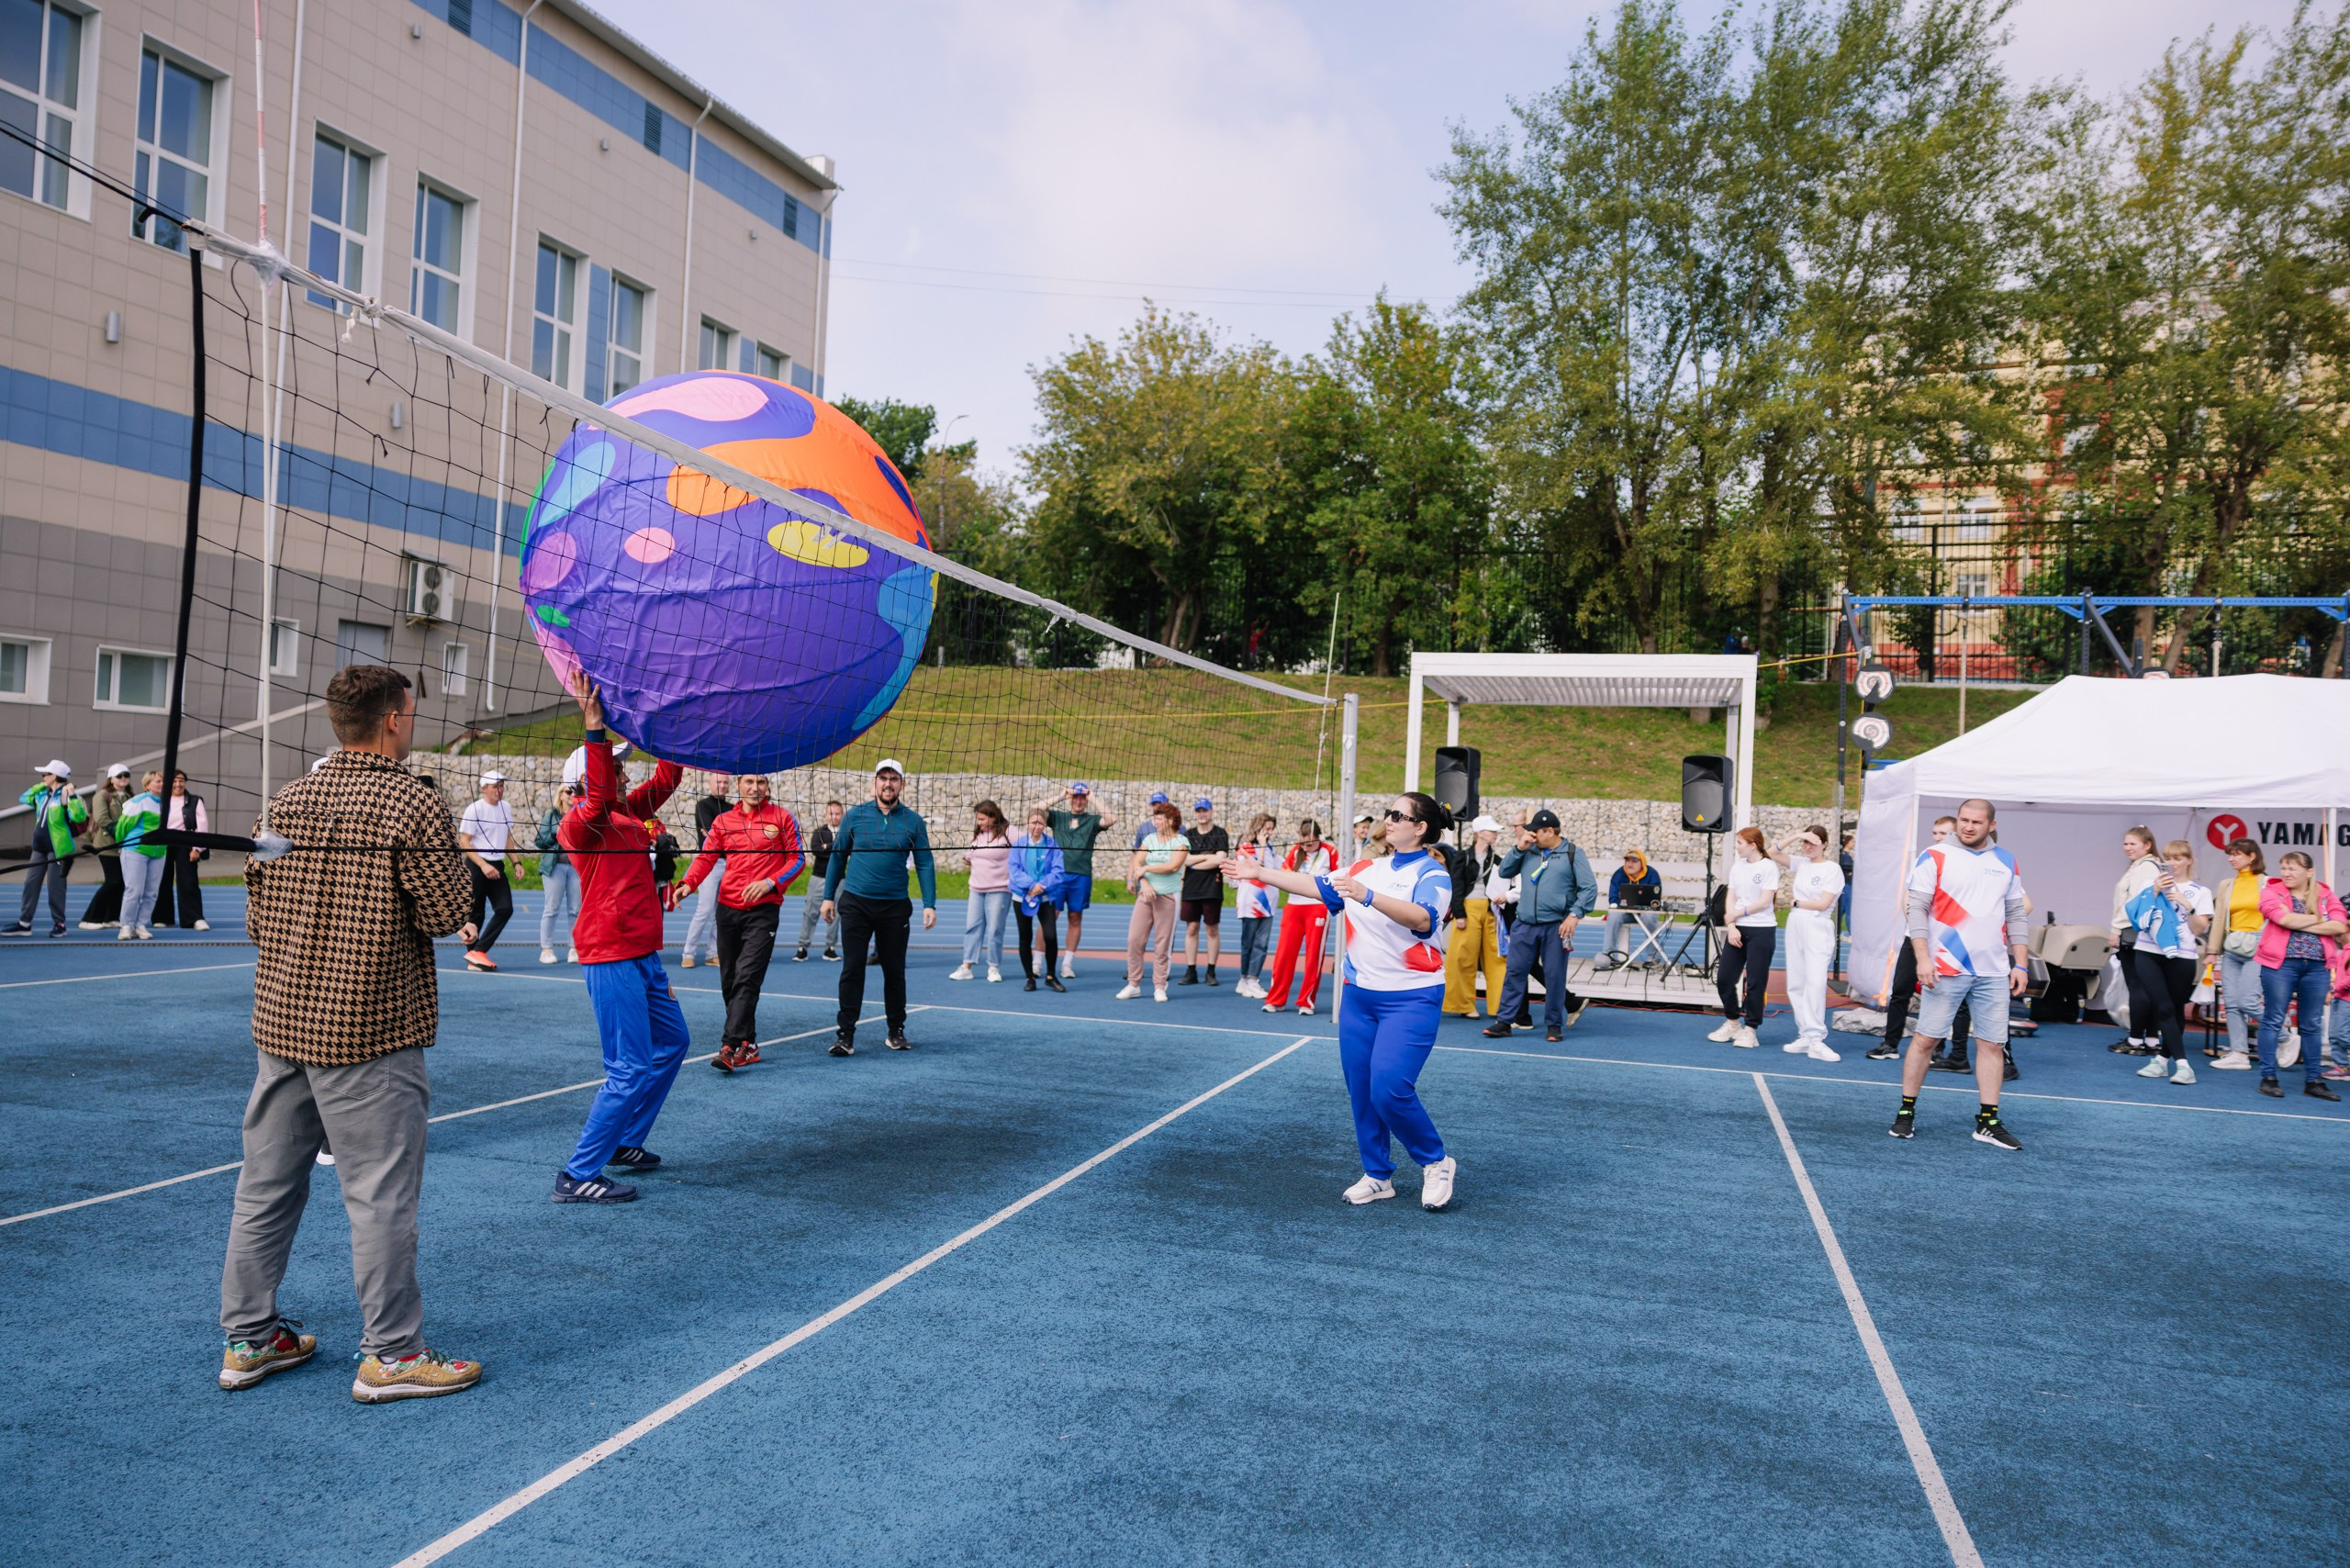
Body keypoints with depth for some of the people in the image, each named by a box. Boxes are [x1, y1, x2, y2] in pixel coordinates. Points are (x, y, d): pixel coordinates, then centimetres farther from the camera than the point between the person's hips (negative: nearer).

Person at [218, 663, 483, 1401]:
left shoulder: (289, 800, 6)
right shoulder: (413, 802, -13)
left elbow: (256, 917, 12)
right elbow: (447, 915, -13)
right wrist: (451, 866, 5)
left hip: (279, 1021, 7)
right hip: (370, 1033, -7)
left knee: (266, 1183, 15)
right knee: (381, 1194, 2)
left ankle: (248, 1338, 27)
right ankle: (390, 1354, 10)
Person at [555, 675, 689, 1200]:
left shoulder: (629, 812, 11)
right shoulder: (581, 822, -13)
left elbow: (666, 777, 21)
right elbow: (599, 795, -34)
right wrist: (593, 725, -42)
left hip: (643, 955, 10)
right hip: (612, 958, -10)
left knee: (671, 1043, 21)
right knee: (633, 1069, -9)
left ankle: (624, 1140, 32)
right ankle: (579, 1175, -2)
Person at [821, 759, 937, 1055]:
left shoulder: (913, 821, 1)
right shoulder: (855, 816, 2)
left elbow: (925, 864, 2)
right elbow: (838, 856, 9)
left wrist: (929, 904, -5)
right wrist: (828, 896, 6)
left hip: (895, 906, 0)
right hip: (855, 903, 0)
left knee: (894, 971, 9)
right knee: (852, 969, -3)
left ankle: (896, 1031, 23)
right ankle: (846, 1034, 2)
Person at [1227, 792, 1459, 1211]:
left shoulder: (1432, 874, -10)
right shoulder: (1366, 868, 11)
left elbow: (1422, 918, -28)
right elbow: (1317, 886, 13)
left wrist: (1367, 896, -41)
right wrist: (1260, 873, 9)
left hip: (1411, 999, -7)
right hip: (1360, 994, 7)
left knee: (1389, 1088, -16)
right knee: (1360, 1090, 8)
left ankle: (1437, 1163, 7)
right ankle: (1377, 1176, 23)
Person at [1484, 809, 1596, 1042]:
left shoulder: (1573, 853, 0)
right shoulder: (1529, 851, 12)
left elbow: (1589, 888, -4)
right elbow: (1504, 871, 12)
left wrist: (1575, 914, -15)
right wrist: (1519, 849, 0)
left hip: (1556, 926, -4)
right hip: (1525, 925, 4)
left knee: (1554, 975, 2)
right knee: (1515, 972, 4)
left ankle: (1554, 1025, 15)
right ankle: (1504, 1021, 10)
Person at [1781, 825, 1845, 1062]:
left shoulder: (1832, 869, -5)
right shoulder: (1802, 864, 12)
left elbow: (1823, 904, -11)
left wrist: (1795, 902, 1)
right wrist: (1794, 837, 3)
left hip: (1818, 929, -7)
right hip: (1795, 926, 7)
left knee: (1815, 983, -16)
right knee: (1796, 985, 5)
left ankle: (1815, 1040, -18)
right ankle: (1805, 1036, 10)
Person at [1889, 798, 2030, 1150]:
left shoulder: (2006, 862, 12)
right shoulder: (1935, 858, -2)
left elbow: (2016, 915, 16)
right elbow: (1917, 909, -6)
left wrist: (2021, 964, 10)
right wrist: (1923, 958, -14)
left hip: (1994, 973, 4)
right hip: (1945, 969, -4)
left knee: (1992, 1044, 3)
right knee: (1925, 1038, -1)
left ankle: (1988, 1123, 11)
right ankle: (1906, 1112, 9)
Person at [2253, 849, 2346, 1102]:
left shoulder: (2325, 894, 9)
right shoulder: (2272, 891, 1)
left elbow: (2339, 926, -6)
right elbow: (2283, 919, -16)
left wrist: (2300, 925, -11)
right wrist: (2317, 919, -5)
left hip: (2317, 967, 3)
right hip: (2281, 964, -3)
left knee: (2312, 1025, 8)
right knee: (2273, 1020, -2)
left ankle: (2314, 1081, 15)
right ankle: (2268, 1077, 2)